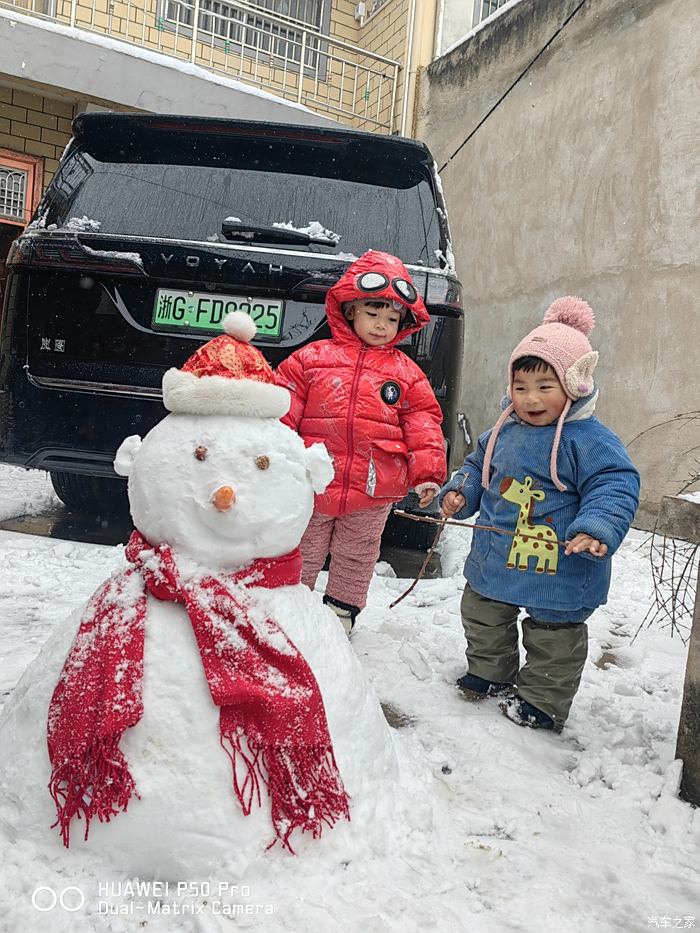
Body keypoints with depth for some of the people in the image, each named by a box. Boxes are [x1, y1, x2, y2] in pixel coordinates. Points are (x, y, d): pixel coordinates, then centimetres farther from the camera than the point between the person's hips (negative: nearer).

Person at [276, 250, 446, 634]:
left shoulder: (407, 374, 4)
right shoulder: (311, 358, 0)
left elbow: (423, 426, 4)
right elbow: (283, 411, 0)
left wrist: (427, 473, -4)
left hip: (374, 491, 1)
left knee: (356, 557, 18)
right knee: (302, 554, 15)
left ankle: (342, 608, 39)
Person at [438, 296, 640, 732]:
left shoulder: (590, 439, -19)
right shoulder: (503, 432, 1)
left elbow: (616, 486, -21)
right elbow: (477, 467, 15)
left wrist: (597, 529, -35)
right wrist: (458, 492, 0)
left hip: (558, 571, -6)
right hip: (493, 561, 6)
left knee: (553, 636, 12)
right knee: (482, 616, 23)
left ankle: (541, 700, 33)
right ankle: (489, 673, 47)